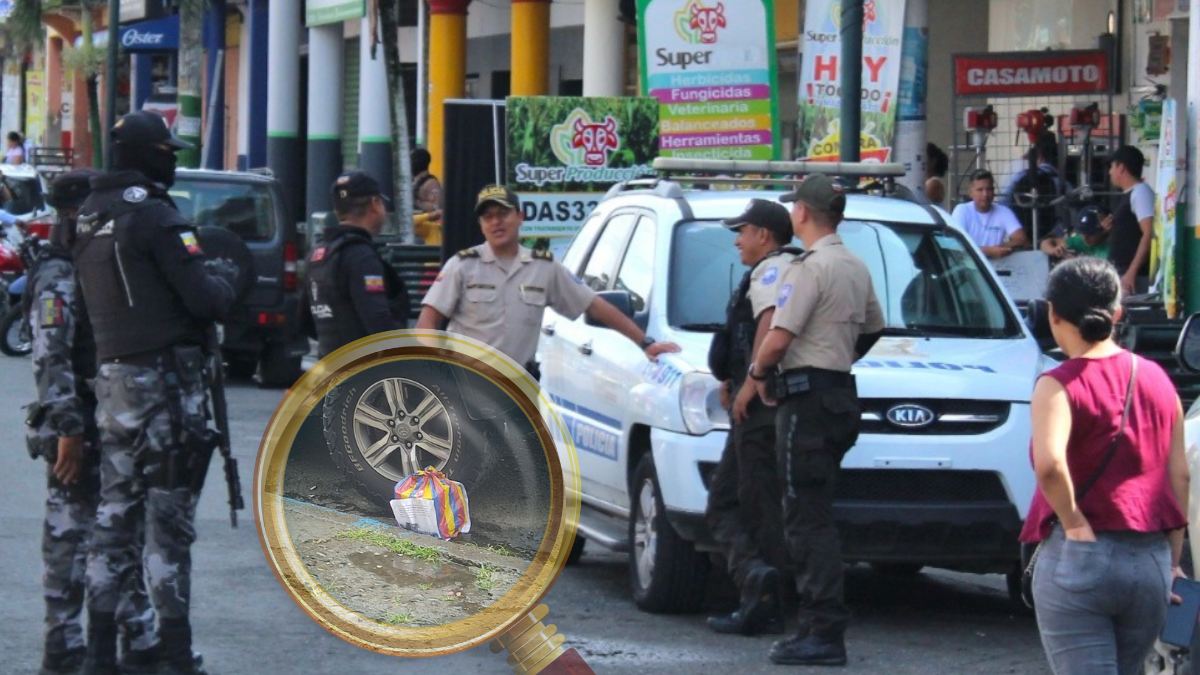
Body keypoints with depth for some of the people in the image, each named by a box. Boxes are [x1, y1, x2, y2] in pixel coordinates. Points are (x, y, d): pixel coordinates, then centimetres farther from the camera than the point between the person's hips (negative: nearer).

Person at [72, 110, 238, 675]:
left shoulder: (90, 220, 10)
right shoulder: (153, 216, -14)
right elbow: (206, 300, -18)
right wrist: (224, 276, 5)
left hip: (112, 379, 8)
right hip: (164, 381, -8)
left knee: (115, 513, 12)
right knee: (168, 521, -3)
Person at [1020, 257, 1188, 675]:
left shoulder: (1061, 385, -10)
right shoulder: (1157, 380, 8)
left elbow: (1049, 463, -28)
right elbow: (1180, 476, 10)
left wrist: (1075, 525, -14)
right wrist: (1173, 559, 15)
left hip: (1079, 559, -6)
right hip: (1151, 562, 6)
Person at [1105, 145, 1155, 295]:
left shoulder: (1141, 192, -11)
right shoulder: (1127, 195, 18)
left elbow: (1149, 234, -19)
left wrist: (1132, 271, -23)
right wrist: (1113, 226, 12)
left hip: (1132, 274, -10)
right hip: (1119, 272, 10)